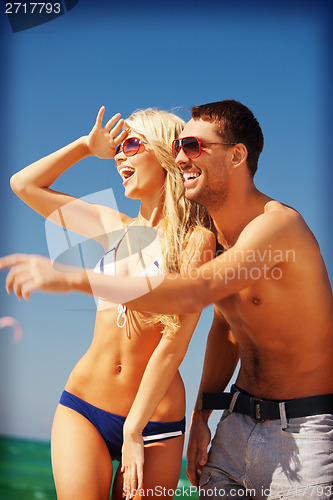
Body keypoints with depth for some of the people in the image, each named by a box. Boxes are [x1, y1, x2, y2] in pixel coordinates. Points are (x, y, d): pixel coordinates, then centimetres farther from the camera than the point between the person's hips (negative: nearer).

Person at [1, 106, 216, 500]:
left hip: (155, 419, -3)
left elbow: (173, 345, -13)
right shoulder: (115, 227, 7)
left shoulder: (195, 239, -8)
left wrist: (133, 432, -13)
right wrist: (88, 146, 11)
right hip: (82, 408, 3)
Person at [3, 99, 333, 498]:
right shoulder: (216, 235, 7)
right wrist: (200, 417, 13)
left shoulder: (278, 223, -21)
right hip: (237, 425, 7)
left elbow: (192, 294, -33)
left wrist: (70, 278, -34)